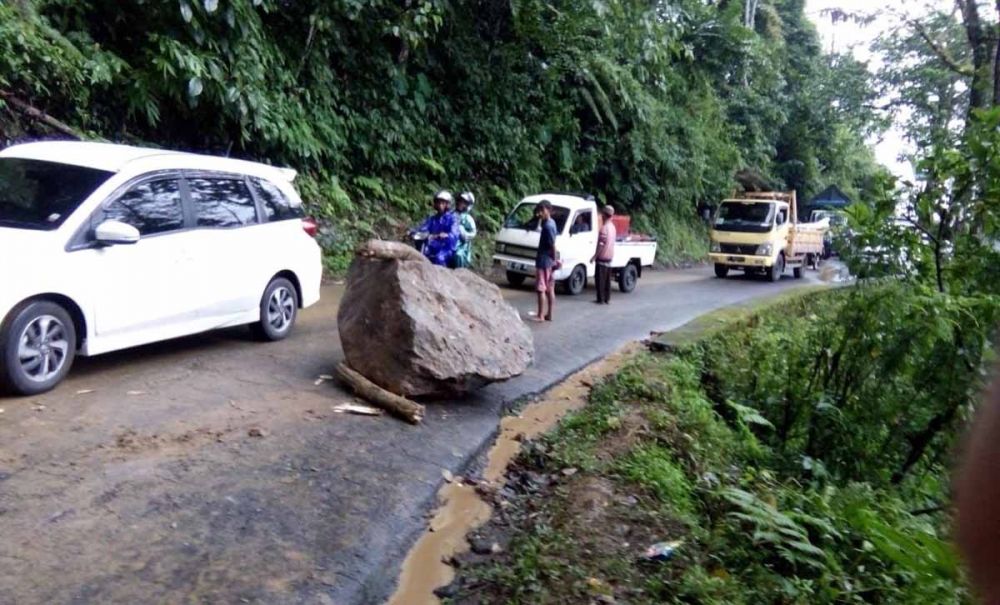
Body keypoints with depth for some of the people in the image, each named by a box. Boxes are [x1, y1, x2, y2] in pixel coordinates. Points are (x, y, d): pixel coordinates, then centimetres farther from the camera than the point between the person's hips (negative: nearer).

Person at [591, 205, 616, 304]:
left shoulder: (604, 227, -17)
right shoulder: (612, 227, 11)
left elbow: (601, 244, -20)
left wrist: (595, 256, -15)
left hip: (602, 256, -9)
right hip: (610, 256, 9)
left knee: (600, 279, -3)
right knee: (607, 279, 11)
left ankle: (601, 299, -2)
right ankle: (607, 299, 14)